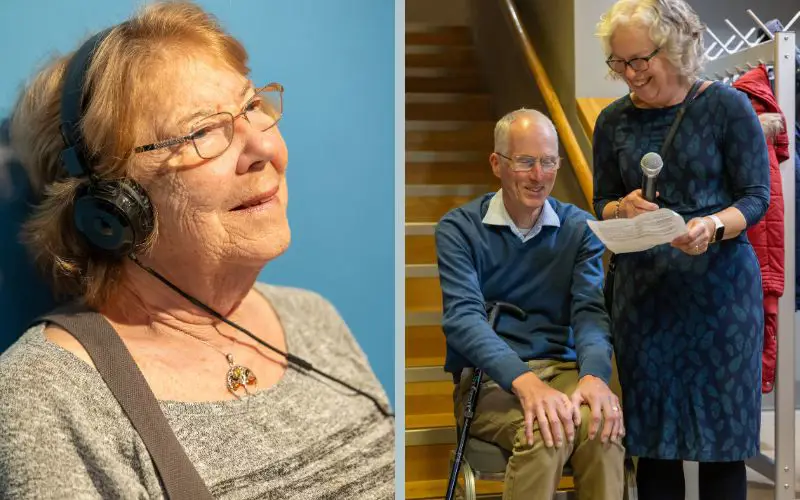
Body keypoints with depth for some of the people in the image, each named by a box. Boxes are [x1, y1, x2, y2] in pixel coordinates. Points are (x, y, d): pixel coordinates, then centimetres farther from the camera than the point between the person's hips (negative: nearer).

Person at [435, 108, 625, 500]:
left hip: (562, 369, 3)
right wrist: (525, 382, -32)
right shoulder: (458, 228, -2)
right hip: (488, 379, -2)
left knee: (603, 426, -30)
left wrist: (595, 375, -27)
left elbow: (590, 310, -5)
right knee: (546, 432, -33)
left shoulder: (579, 228, 7)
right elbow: (463, 317, -15)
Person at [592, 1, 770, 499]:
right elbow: (601, 204, 13)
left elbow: (756, 196, -4)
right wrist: (623, 209, -10)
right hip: (642, 289, 3)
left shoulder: (726, 106, -3)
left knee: (721, 434, 2)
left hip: (718, 285, -3)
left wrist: (714, 225, -24)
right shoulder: (614, 120, 7)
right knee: (651, 437, 6)